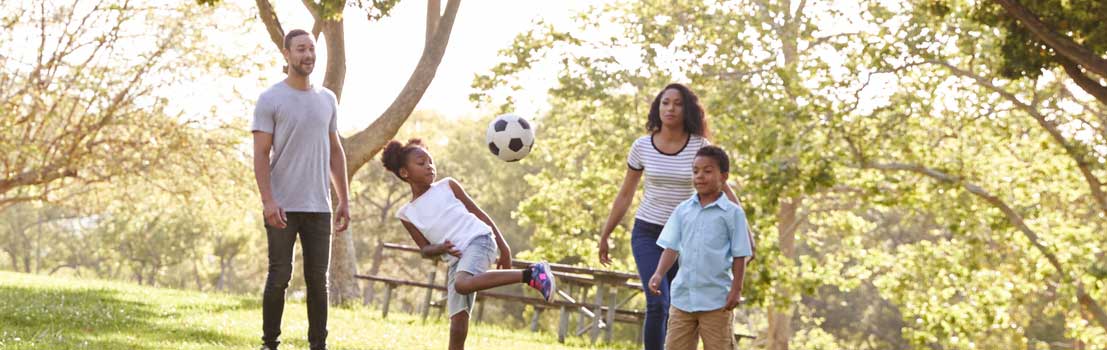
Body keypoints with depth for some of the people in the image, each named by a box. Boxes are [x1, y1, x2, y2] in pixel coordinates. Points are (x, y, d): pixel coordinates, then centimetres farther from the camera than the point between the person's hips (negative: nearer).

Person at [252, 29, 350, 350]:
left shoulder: (327, 100, 12)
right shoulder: (270, 100, -3)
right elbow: (261, 155, -8)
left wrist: (344, 200, 12)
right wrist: (267, 200, -18)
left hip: (319, 206, 4)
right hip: (283, 207, -4)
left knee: (318, 278, 5)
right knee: (279, 276, 0)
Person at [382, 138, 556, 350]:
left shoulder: (447, 186, 9)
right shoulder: (406, 214, 12)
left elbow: (479, 213, 11)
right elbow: (425, 249, 10)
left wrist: (503, 247, 6)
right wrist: (440, 249, -14)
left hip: (478, 240, -4)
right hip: (455, 261, 4)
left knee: (462, 284, -36)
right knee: (457, 325, -4)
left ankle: (530, 275, -31)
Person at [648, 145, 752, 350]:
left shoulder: (732, 213, -4)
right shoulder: (683, 210, 7)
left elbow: (740, 256, -3)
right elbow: (671, 247, 6)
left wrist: (736, 290, -8)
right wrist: (659, 274, -9)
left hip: (716, 299, -4)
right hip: (683, 295, 4)